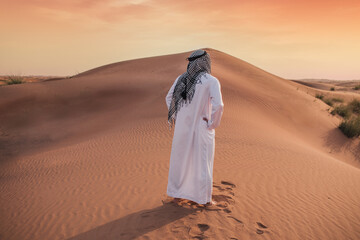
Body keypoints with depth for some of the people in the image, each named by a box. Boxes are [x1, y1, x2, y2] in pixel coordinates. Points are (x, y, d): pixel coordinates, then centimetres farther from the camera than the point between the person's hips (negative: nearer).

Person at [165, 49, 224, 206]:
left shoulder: (181, 78, 3)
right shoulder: (212, 81, -11)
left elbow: (169, 98, 11)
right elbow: (218, 105, -23)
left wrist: (176, 118, 17)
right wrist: (213, 124, -9)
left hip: (183, 127, 4)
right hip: (202, 128, -4)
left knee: (180, 161, 16)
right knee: (203, 164, 9)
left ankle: (176, 195, 27)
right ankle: (205, 199, 19)